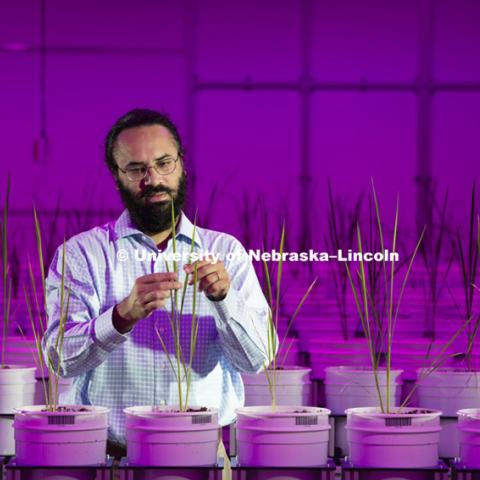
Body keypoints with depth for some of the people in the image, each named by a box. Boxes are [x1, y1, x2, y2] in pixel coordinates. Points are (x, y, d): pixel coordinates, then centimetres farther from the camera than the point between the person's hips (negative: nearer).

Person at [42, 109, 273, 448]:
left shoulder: (226, 252, 10)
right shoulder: (81, 253, 5)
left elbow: (257, 359, 1)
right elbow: (61, 357, -8)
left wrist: (224, 298, -17)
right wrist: (123, 316, -25)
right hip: (104, 454, -1)